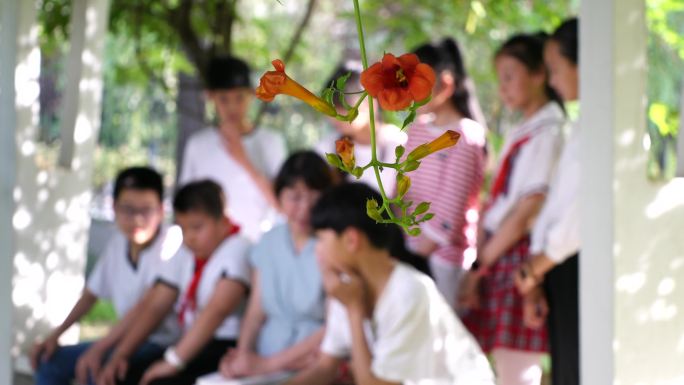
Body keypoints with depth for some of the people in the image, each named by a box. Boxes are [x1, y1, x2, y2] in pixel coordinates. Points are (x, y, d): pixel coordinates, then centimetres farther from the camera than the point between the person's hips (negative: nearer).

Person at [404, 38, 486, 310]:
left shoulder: (466, 136, -10)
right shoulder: (417, 128, 13)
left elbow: (451, 208, -13)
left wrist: (424, 247, -10)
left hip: (444, 254, -7)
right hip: (410, 249, 7)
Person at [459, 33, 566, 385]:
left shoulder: (547, 133, -9)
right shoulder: (518, 134, 19)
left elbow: (527, 211, -13)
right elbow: (496, 205, 13)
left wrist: (482, 263, -6)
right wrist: (479, 264, 3)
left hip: (521, 256, -9)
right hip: (497, 255, 9)